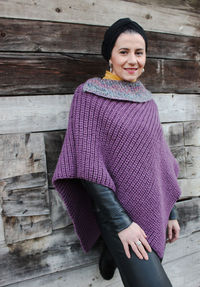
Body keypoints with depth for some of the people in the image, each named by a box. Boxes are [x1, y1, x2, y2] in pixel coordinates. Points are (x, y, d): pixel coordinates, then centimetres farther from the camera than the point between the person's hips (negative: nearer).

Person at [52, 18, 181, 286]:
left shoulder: (147, 101, 8)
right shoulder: (89, 94, -9)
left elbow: (159, 161, 12)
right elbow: (88, 165, -14)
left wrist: (170, 212, 11)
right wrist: (121, 222, -17)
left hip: (153, 211, 6)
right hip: (116, 211, -6)